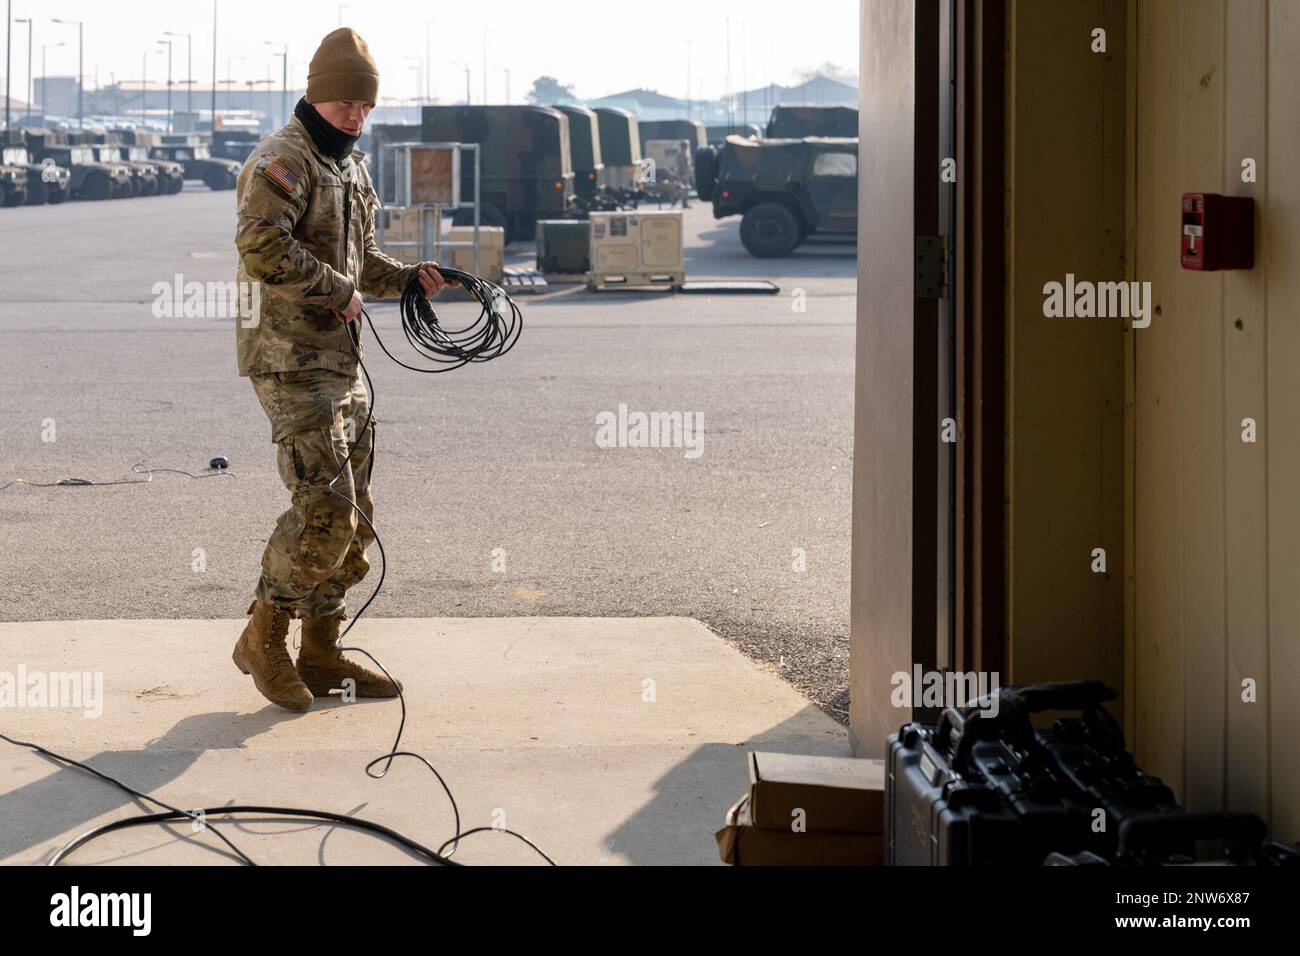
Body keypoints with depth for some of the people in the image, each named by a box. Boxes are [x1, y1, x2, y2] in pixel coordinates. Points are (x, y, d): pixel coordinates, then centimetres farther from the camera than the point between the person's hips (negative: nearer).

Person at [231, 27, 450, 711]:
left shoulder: (350, 166, 19)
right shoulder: (282, 159, -12)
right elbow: (261, 245, -28)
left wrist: (405, 277, 9)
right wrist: (338, 289, -19)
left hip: (340, 362, 10)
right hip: (291, 362, -10)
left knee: (353, 515, 11)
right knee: (325, 511, -14)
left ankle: (320, 653, 20)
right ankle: (264, 637, 2)